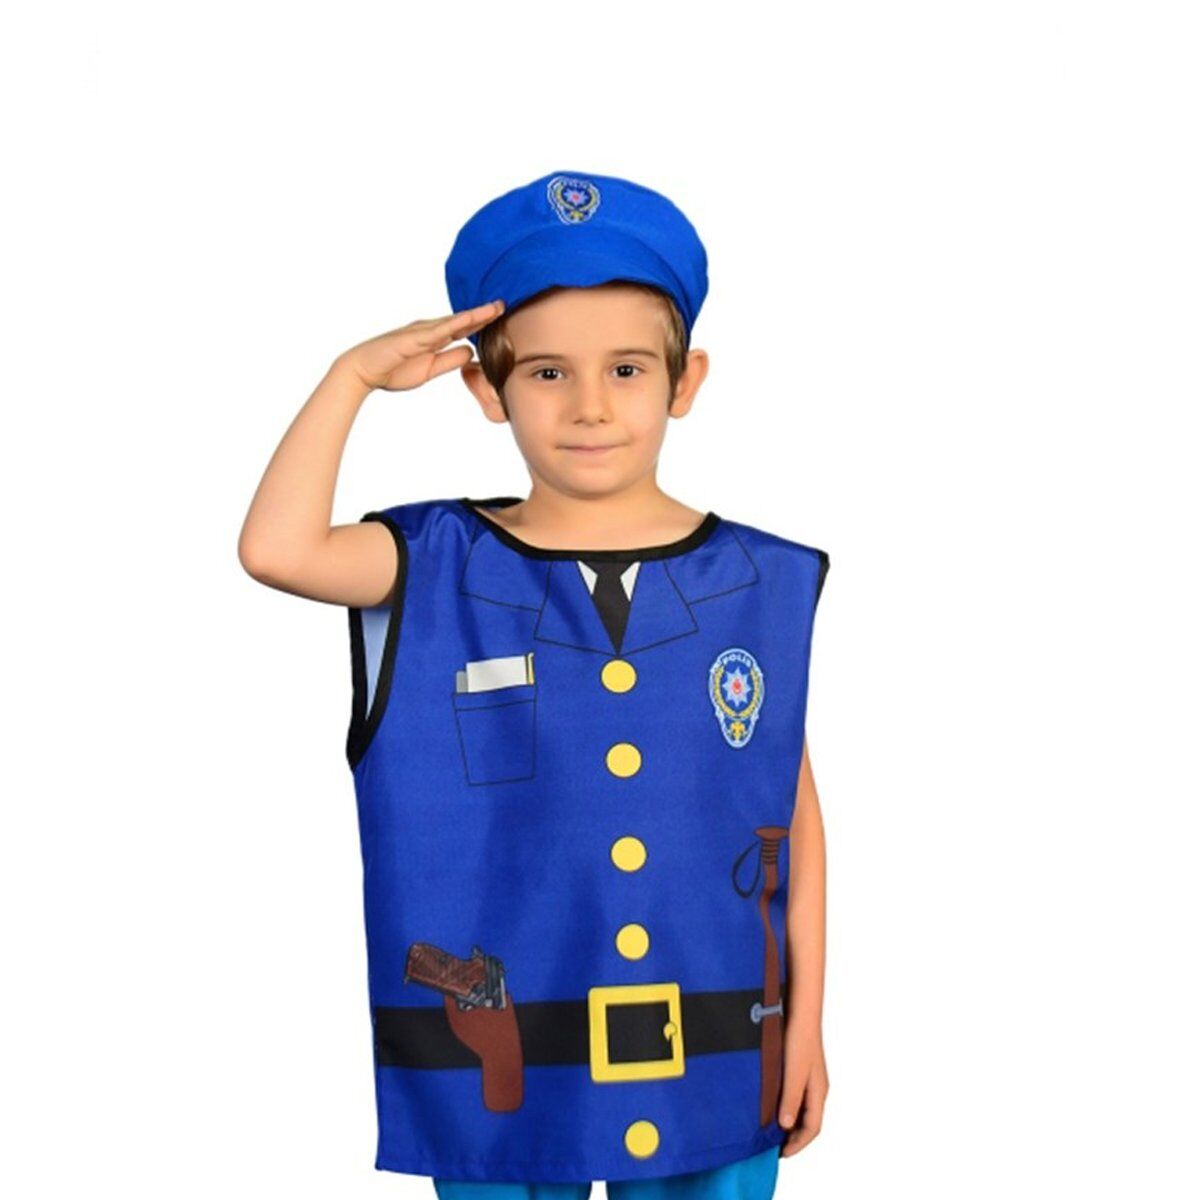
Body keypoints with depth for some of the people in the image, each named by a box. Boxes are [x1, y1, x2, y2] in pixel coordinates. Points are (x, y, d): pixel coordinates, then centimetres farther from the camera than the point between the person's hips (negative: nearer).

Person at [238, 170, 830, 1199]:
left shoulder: (762, 585, 0)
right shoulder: (437, 571, -3)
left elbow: (796, 814, 5)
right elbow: (275, 549, -22)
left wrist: (807, 1019, 4)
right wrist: (354, 376, -11)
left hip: (715, 1072, 1)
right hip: (499, 1066, -1)